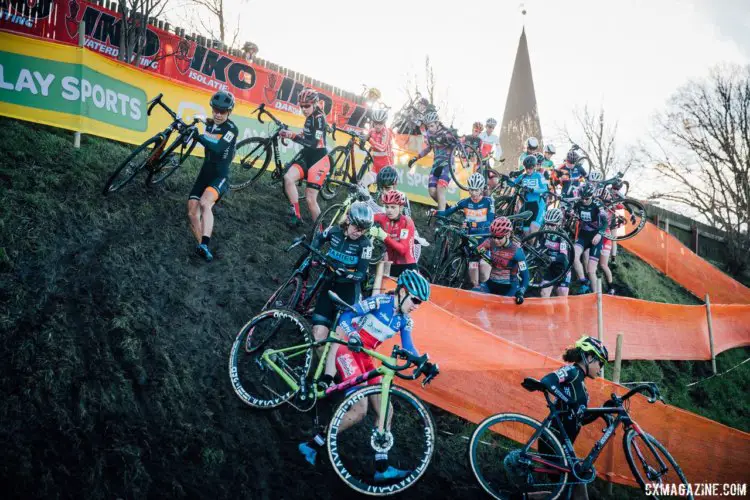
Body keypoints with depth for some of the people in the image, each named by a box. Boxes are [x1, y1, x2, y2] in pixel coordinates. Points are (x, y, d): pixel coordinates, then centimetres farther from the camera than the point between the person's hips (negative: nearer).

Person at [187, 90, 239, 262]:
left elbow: (218, 148, -29)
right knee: (192, 212, -6)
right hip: (204, 174, 7)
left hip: (220, 176, -7)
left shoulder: (232, 129, -11)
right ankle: (202, 246, 5)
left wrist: (198, 136, -38)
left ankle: (205, 245, -42)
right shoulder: (210, 124, 11)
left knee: (204, 203, -33)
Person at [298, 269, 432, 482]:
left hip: (364, 357, 8)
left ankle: (382, 467, 5)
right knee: (360, 410, -17)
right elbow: (346, 315, -20)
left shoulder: (405, 321, 7)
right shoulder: (380, 301, -14)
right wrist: (351, 335, -38)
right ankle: (312, 445, -6)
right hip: (348, 349, -8)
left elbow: (408, 348, 1)